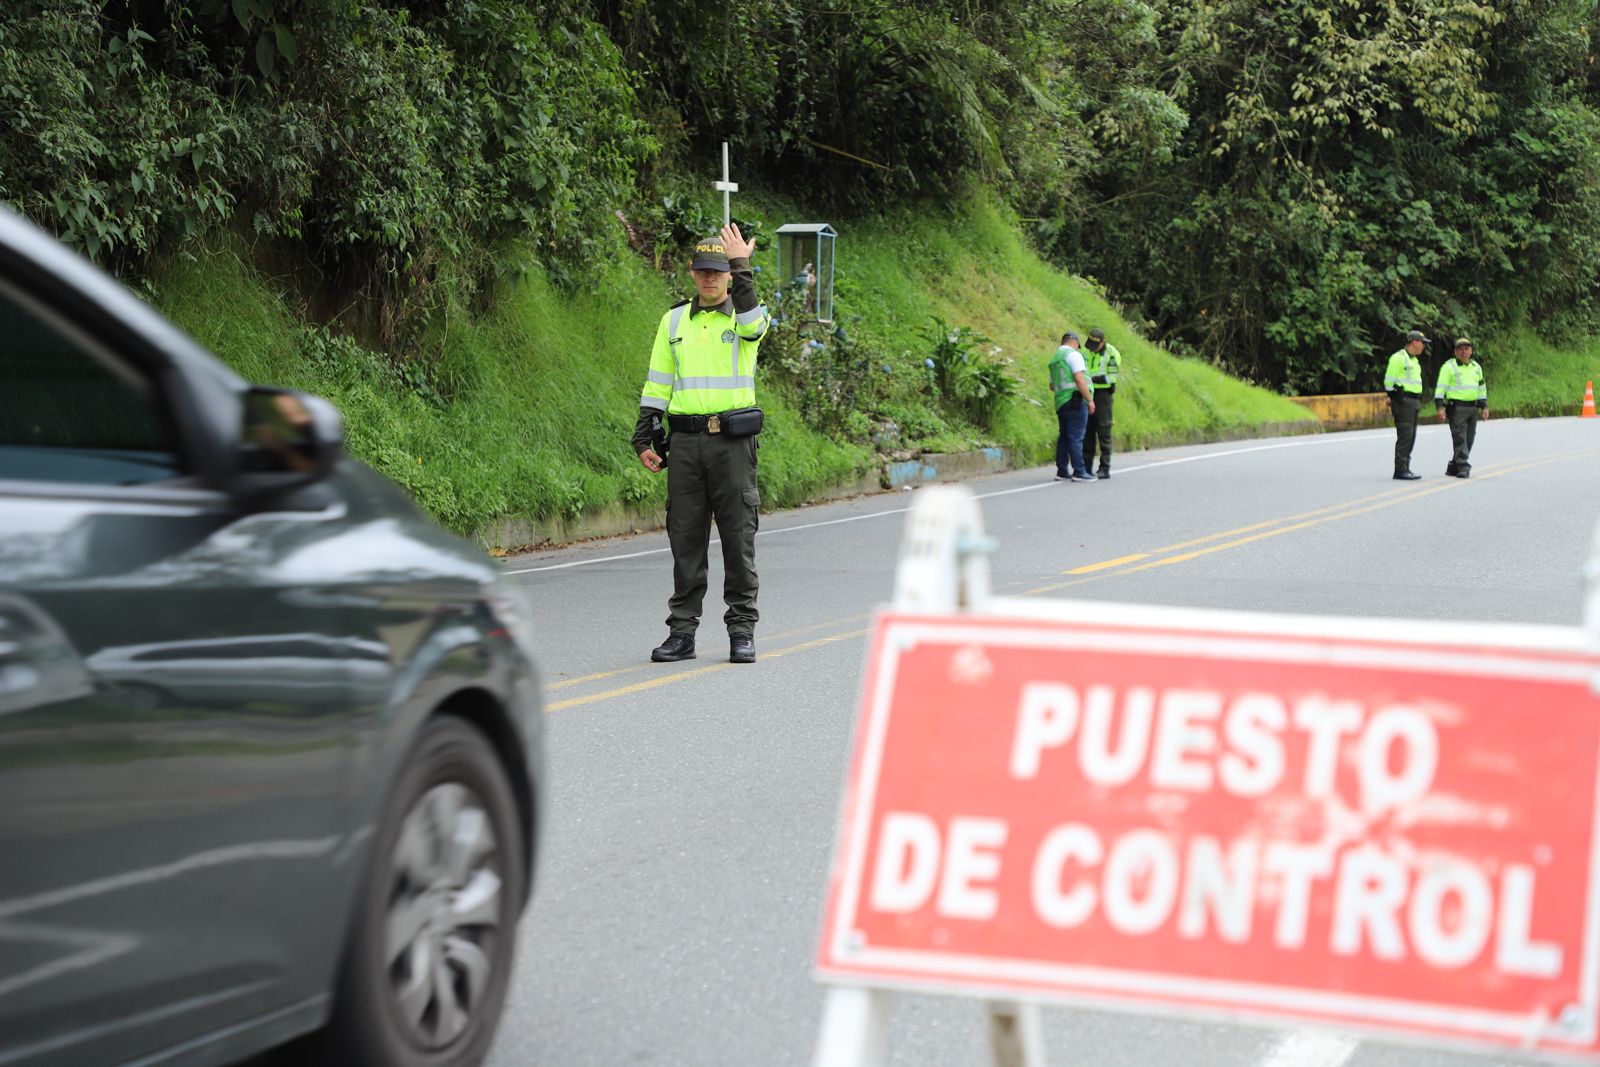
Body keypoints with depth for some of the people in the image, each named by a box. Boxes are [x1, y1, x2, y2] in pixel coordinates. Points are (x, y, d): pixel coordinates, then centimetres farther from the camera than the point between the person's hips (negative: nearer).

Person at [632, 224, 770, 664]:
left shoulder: (748, 314, 4)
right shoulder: (674, 321, 13)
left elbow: (750, 324, -22)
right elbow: (657, 383, 14)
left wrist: (741, 267, -26)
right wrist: (643, 438, 7)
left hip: (733, 442, -3)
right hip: (685, 443, 3)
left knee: (739, 537, -2)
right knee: (685, 537, 3)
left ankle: (742, 631, 5)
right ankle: (682, 632, 8)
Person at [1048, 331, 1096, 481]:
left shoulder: (1054, 359, 19)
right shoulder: (1073, 355, -7)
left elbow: (1052, 386, 27)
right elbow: (1079, 379, -18)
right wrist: (1090, 399, -15)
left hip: (1061, 402, 8)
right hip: (1076, 400, -8)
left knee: (1064, 437, 12)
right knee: (1076, 437, -9)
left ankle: (1062, 471, 12)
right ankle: (1079, 472, -11)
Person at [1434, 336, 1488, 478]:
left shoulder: (1476, 367, 17)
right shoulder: (1449, 367, -3)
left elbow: (1481, 387, 24)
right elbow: (1441, 387, -7)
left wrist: (1484, 406, 17)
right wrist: (1440, 406, -16)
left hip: (1472, 407, 7)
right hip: (1456, 407, -7)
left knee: (1469, 439, 7)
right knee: (1460, 438, -13)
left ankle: (1453, 468, 16)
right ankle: (1463, 467, -16)